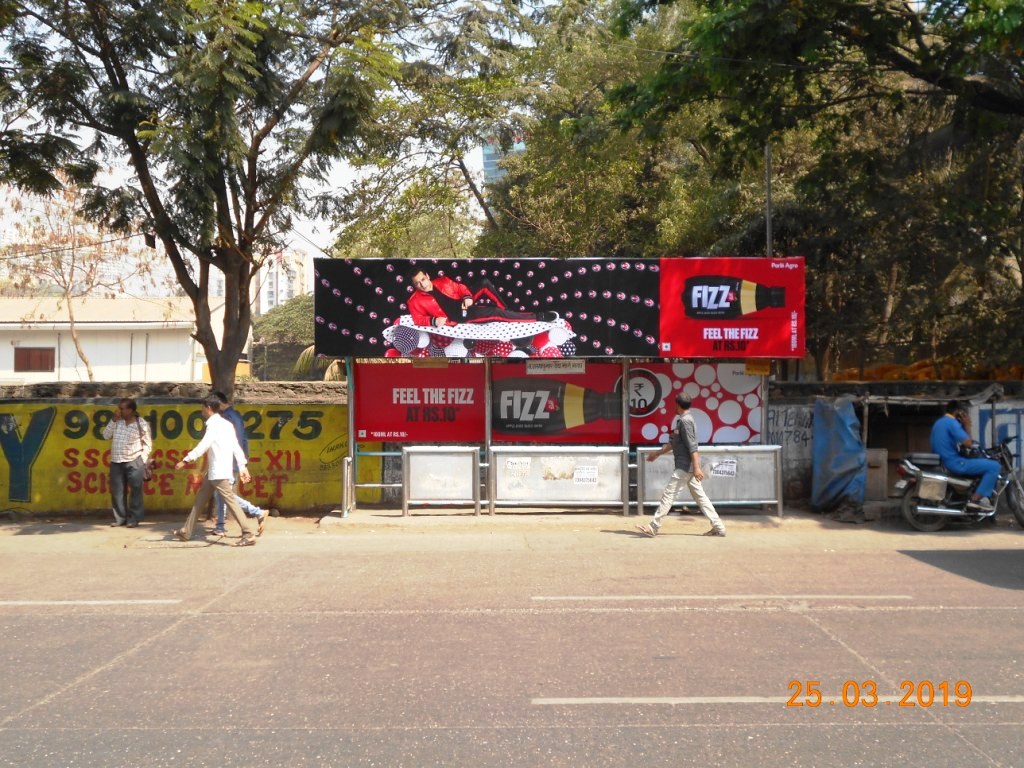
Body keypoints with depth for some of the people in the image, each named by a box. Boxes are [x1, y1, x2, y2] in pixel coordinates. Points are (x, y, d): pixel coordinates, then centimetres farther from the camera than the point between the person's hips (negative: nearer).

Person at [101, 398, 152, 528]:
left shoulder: (141, 423, -4)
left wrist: (142, 460, -8)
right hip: (116, 462, 5)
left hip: (134, 462, -5)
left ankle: (134, 519, 7)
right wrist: (113, 420, -4)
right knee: (116, 492, 7)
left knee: (135, 492, 0)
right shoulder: (117, 422, 8)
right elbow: (106, 436, 4)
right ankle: (120, 518, 16)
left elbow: (147, 444, 0)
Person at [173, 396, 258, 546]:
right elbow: (236, 446, 12)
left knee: (230, 501, -10)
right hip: (214, 471, 10)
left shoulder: (214, 424, -12)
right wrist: (243, 467, 10)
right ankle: (186, 532, 25)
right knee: (200, 500, 16)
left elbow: (203, 446, -19)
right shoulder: (226, 424, 15)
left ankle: (249, 535, -11)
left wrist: (185, 460, -16)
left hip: (219, 472, -10)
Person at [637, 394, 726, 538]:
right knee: (700, 496, 8)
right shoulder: (683, 420, 16)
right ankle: (718, 527, 8)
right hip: (688, 466, 10)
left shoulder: (685, 421, -14)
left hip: (685, 466, -10)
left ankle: (654, 526, -3)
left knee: (668, 494, -6)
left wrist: (696, 467, -27)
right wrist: (657, 453, 34)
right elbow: (673, 443, 27)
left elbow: (692, 446, -22)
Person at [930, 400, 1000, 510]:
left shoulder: (938, 423, 17)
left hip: (942, 462, 10)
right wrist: (967, 426, -6)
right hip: (955, 463, -10)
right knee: (994, 466, -10)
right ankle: (976, 499, -12)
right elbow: (968, 443, -19)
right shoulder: (952, 422, -14)